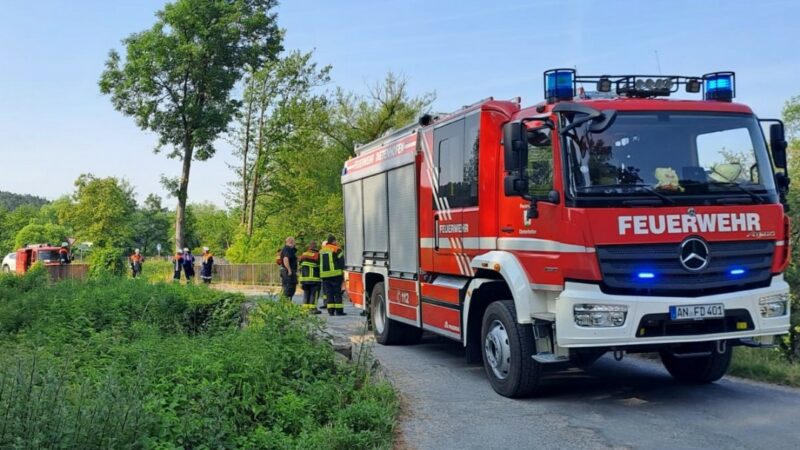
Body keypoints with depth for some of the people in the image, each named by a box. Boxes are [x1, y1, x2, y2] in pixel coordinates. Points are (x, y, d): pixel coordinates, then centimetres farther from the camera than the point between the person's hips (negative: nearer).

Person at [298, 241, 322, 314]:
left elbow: (300, 268, 15)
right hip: (314, 279, -6)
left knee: (306, 294, 13)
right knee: (314, 294, -1)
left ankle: (305, 308, 12)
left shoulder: (303, 255, 11)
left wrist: (300, 280, 20)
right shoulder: (317, 255, -7)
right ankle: (313, 308, -5)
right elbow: (320, 266, -6)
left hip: (304, 278, 6)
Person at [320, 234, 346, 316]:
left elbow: (319, 263, 18)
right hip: (335, 274, -6)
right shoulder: (336, 249, -5)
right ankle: (339, 310, -3)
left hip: (324, 275, 6)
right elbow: (341, 261, -9)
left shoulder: (321, 250, 15)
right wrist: (342, 271, 0)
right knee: (337, 293, -2)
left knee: (329, 293, 8)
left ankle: (330, 311, 5)